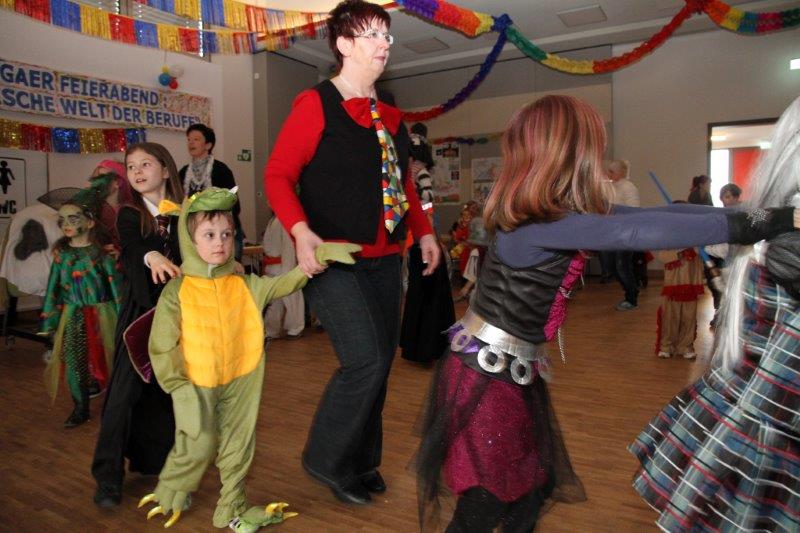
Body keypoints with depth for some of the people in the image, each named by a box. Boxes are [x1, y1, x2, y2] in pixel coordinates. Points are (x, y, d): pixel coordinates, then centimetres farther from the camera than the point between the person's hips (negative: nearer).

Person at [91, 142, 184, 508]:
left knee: (168, 390, 9)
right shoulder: (129, 215, 1)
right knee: (125, 390, -3)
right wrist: (153, 256, -41)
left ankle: (153, 461, 27)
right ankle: (108, 477, 8)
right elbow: (131, 247, -19)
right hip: (140, 312, -1)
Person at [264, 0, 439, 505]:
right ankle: (326, 460, 10)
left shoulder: (390, 112, 15)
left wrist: (424, 232, 14)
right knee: (366, 359, -16)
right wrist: (301, 231, -24)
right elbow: (278, 174, -10)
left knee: (381, 361, 10)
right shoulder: (315, 103, -6)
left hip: (385, 259, 7)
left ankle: (363, 461, 30)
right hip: (333, 259, -7)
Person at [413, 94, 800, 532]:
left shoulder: (557, 215, 5)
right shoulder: (536, 223, -25)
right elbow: (636, 230, -36)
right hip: (486, 374, -9)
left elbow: (636, 215, 5)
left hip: (510, 370, 9)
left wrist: (740, 216, 3)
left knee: (535, 483, 16)